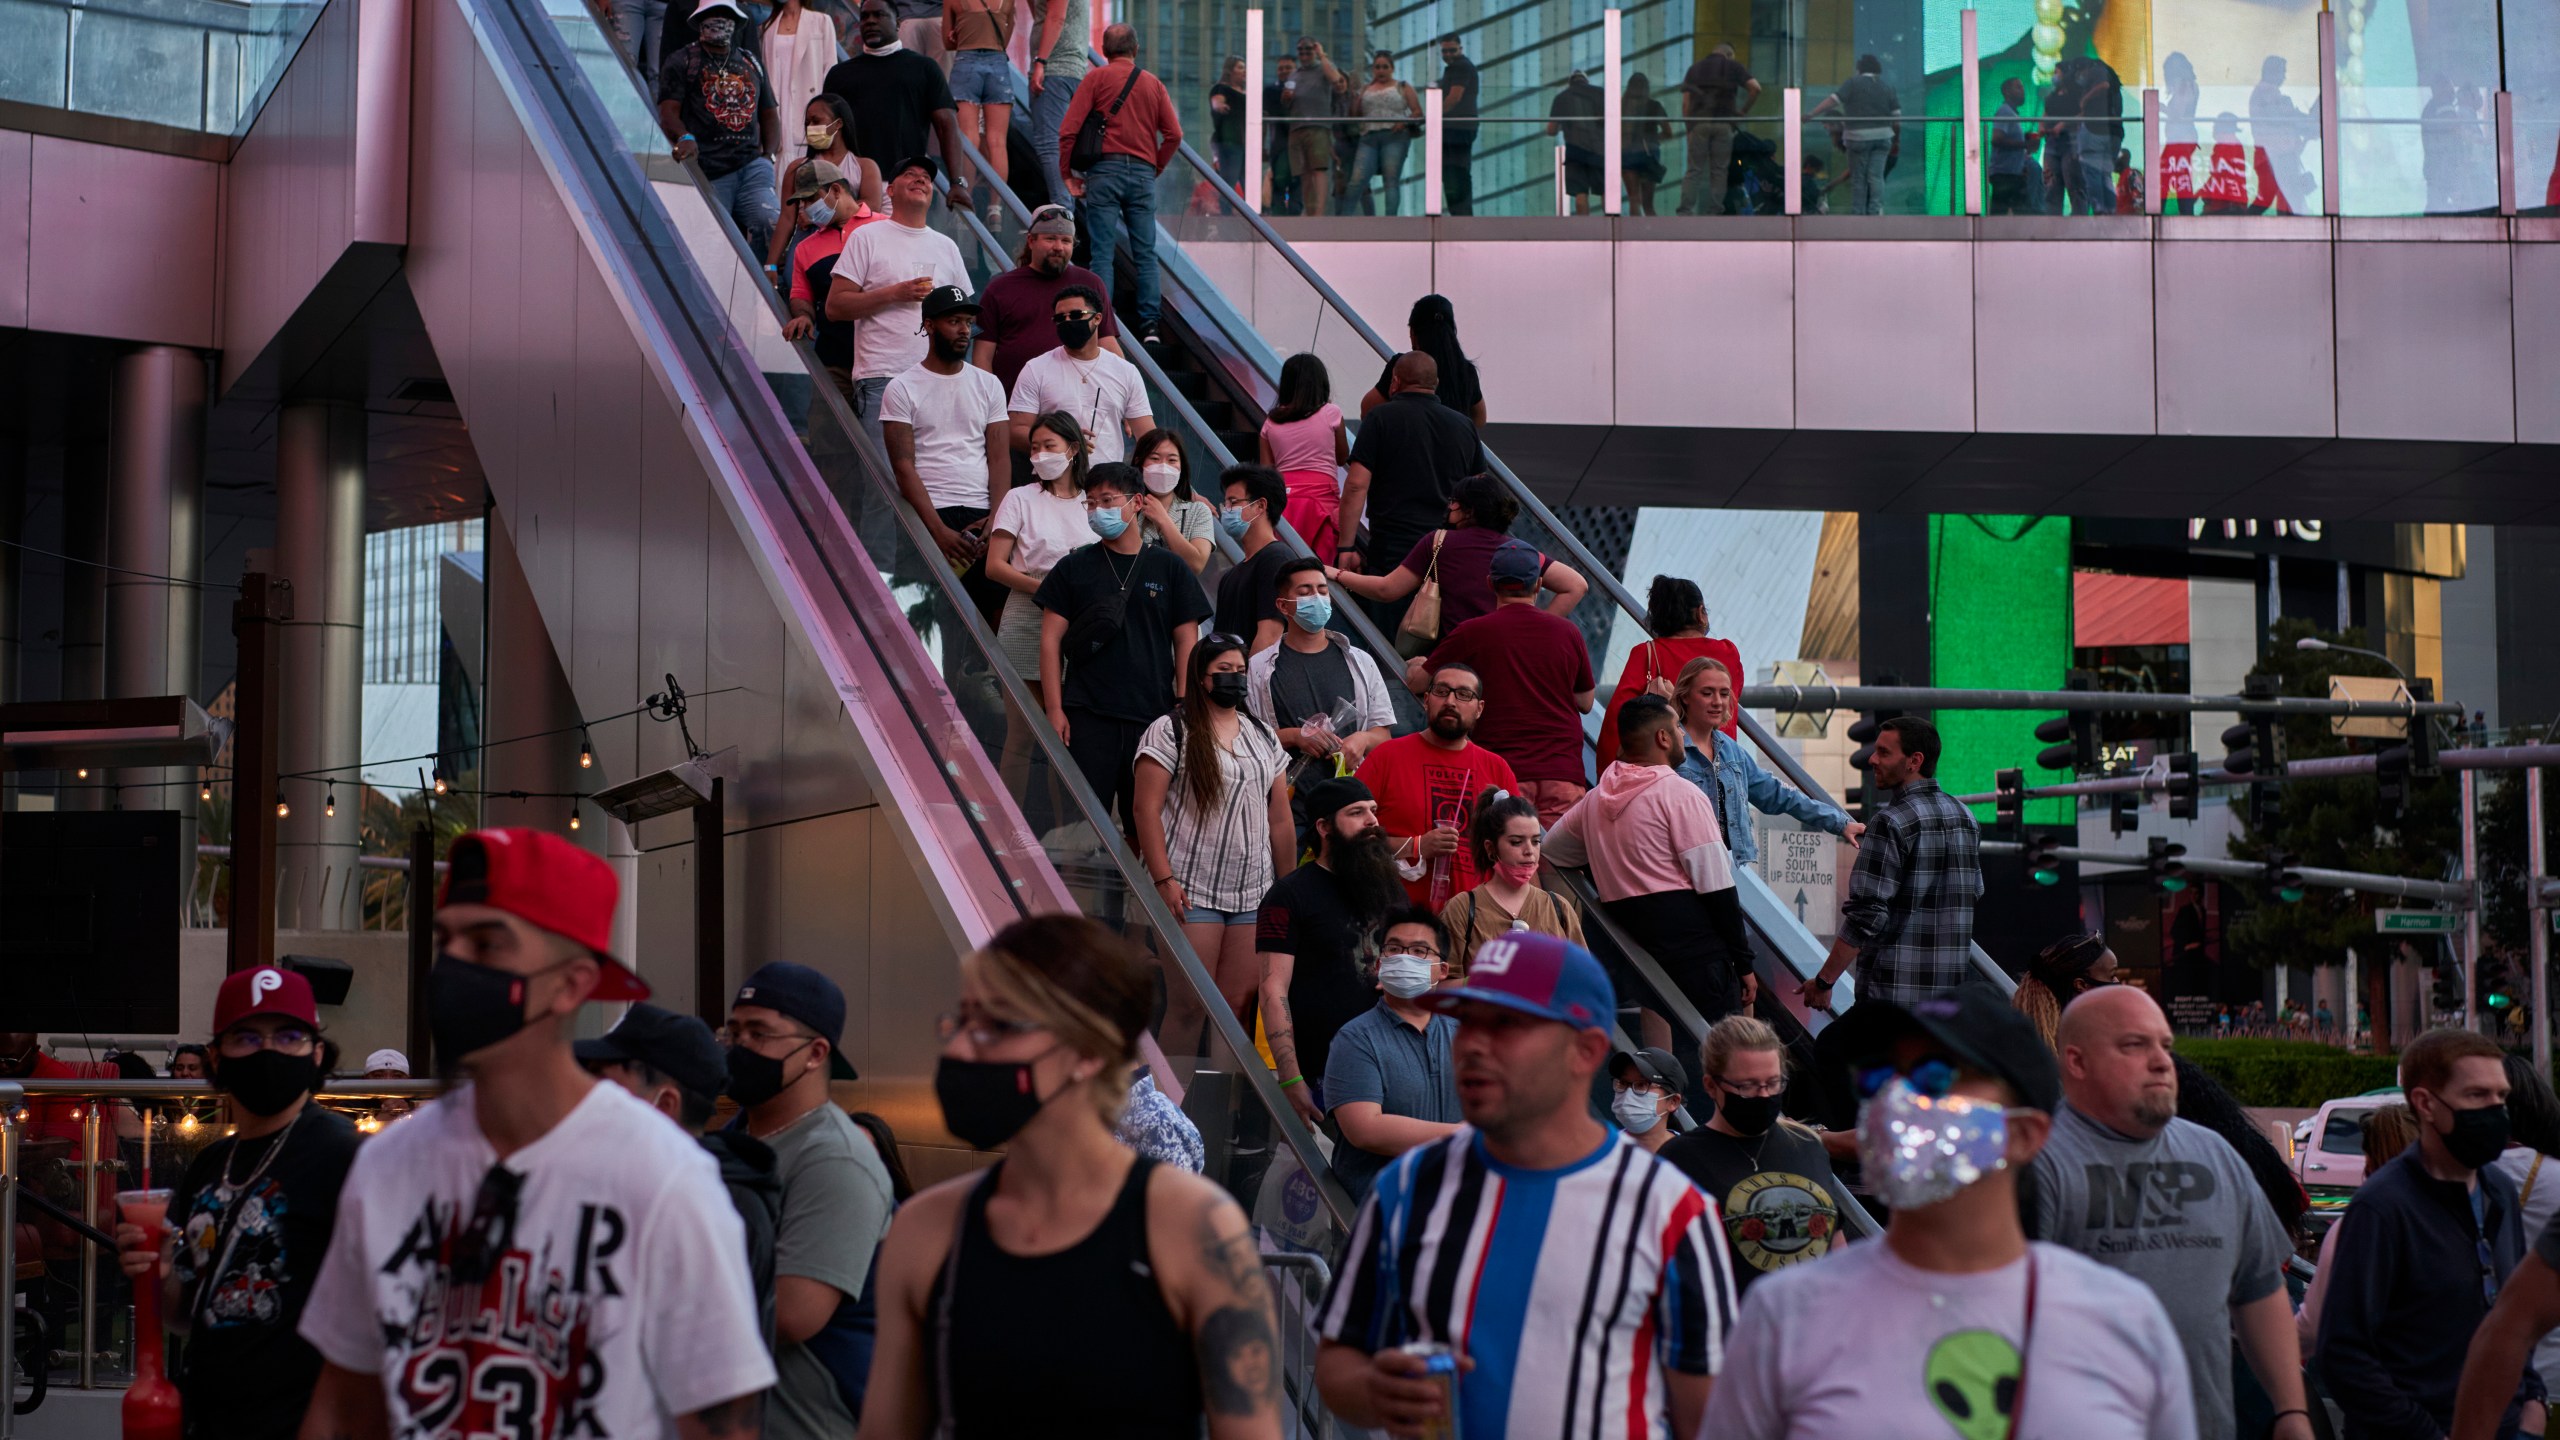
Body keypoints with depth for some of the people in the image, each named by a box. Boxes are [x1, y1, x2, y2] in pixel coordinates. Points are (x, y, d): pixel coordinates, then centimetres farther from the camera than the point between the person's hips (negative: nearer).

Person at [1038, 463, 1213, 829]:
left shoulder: (1169, 568, 9)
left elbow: (1186, 643, 8)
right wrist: (1054, 710, -3)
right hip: (1087, 715, -1)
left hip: (1154, 715, 1)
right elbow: (1051, 640, 5)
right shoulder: (1073, 568, 8)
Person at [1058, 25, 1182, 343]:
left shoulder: (1097, 78, 3)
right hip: (1143, 173, 2)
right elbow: (1173, 134, 6)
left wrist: (1068, 173, 4)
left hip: (1105, 169, -2)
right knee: (1145, 254, 5)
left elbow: (1068, 129, -4)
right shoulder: (1154, 84, 12)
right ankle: (1149, 326, 0)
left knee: (1102, 252, -2)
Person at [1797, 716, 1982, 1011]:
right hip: (1950, 989, 8)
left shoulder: (1890, 823, -13)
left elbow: (1867, 915, -17)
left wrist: (1823, 981, -12)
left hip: (1894, 990, -7)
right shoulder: (1965, 818, 10)